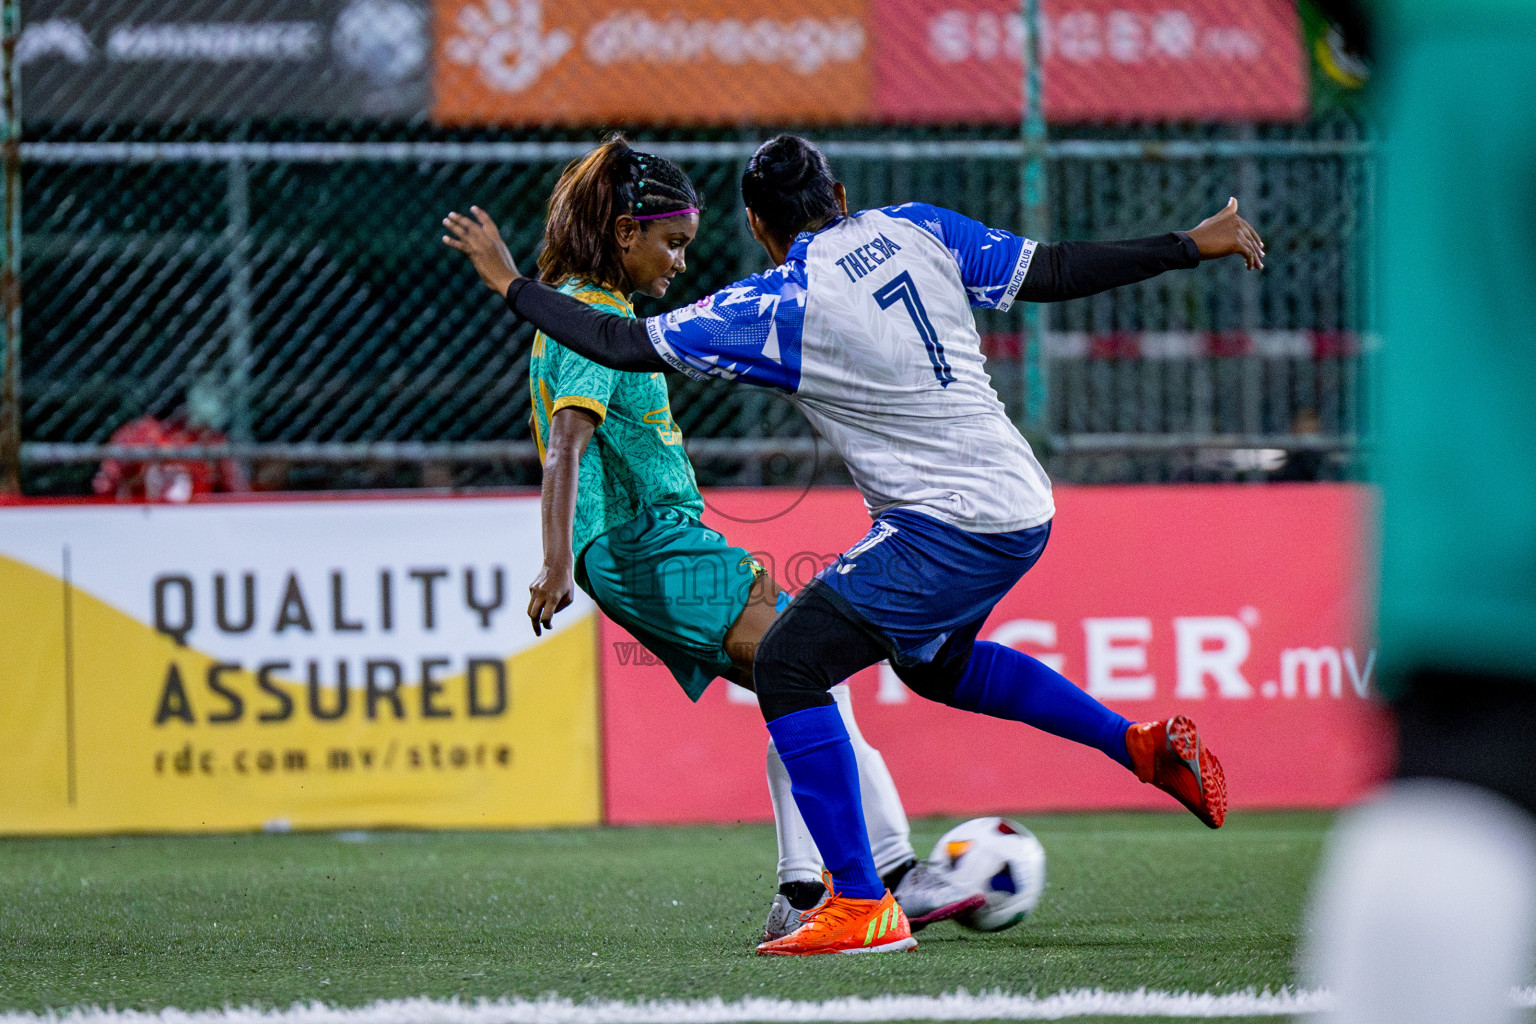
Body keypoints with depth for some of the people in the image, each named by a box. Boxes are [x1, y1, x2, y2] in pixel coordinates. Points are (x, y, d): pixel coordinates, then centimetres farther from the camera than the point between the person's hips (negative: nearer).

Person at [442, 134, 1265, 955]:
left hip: (948, 529, -8)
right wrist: (1192, 246, 17)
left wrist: (509, 283, 0)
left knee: (788, 664, -6)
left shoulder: (779, 307, -12)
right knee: (935, 663, 33)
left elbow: (626, 346, -11)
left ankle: (861, 907, -12)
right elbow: (1056, 273, 7)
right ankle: (1144, 745, 33)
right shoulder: (914, 230, 5)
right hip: (1023, 513, 8)